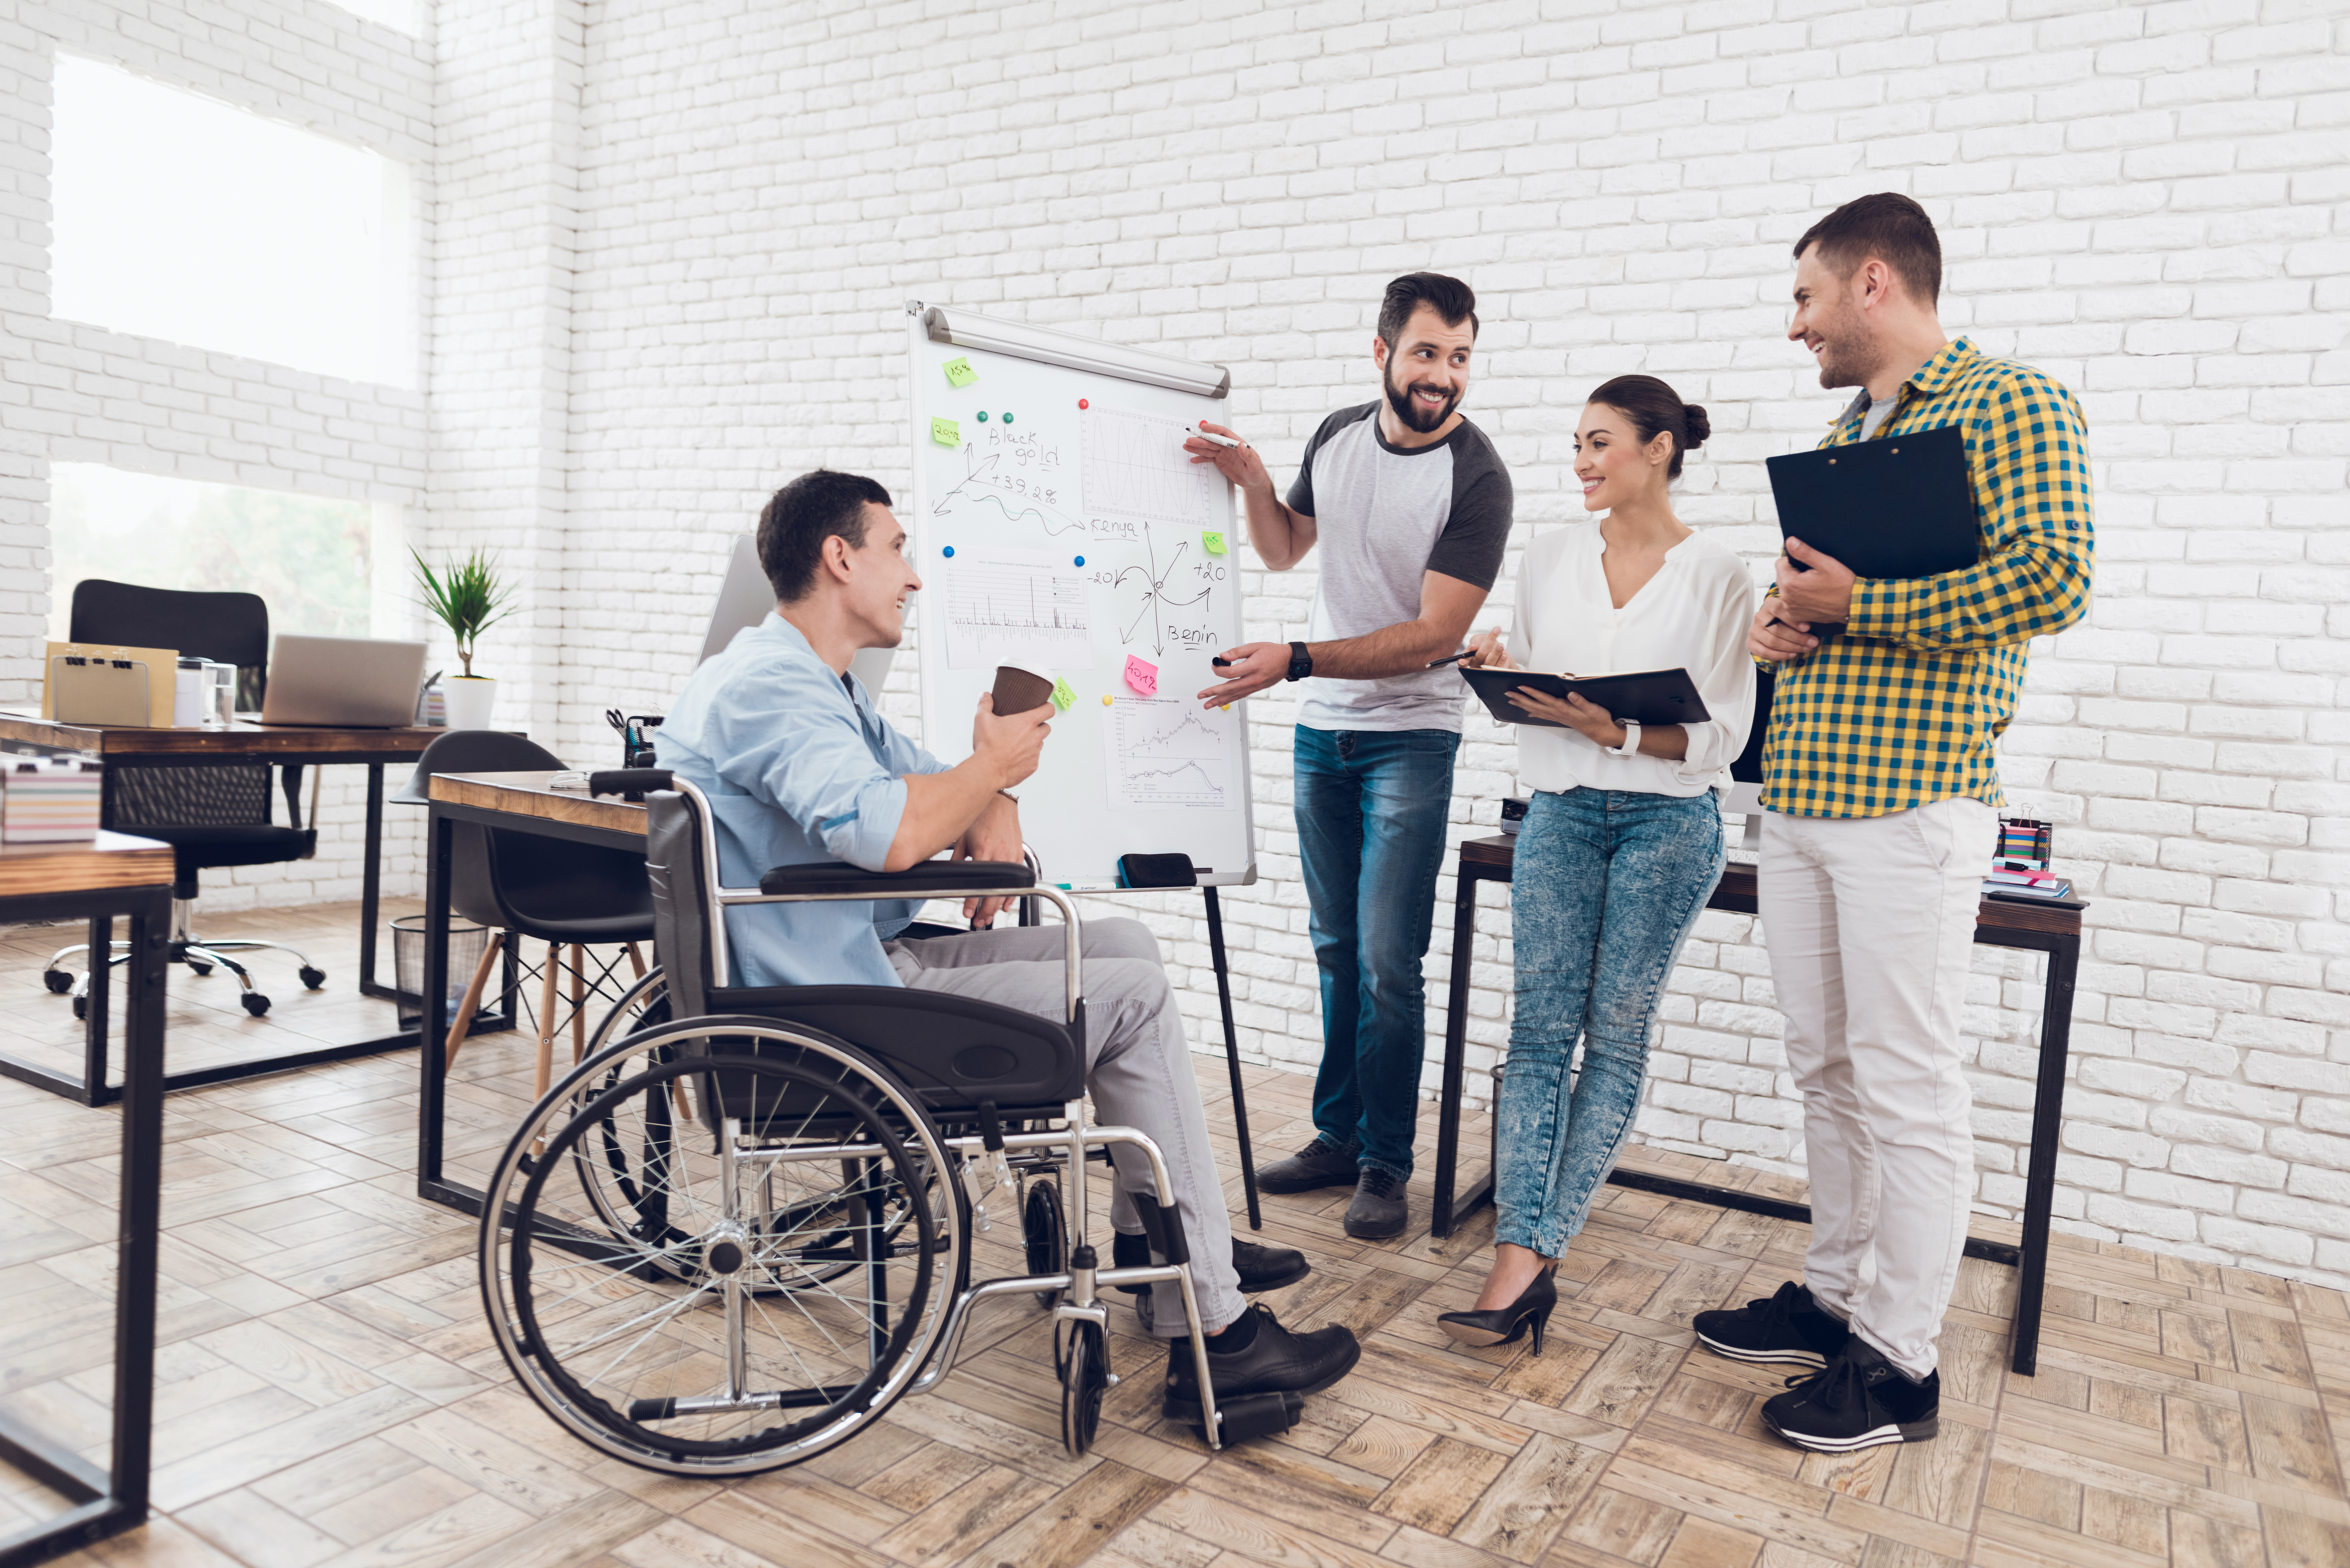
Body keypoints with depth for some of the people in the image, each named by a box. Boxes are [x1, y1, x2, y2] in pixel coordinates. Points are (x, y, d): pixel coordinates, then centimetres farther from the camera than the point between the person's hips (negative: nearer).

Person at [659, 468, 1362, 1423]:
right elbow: (888, 832, -35)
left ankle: (1152, 1237, 20)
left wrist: (997, 814, -3)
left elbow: (933, 785, 22)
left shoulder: (818, 685, 18)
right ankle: (1214, 1337, -5)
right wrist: (998, 762, -15)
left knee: (1123, 946, 10)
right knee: (1130, 993, -11)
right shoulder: (766, 685, -18)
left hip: (870, 964, 11)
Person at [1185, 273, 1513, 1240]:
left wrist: (1295, 661, -28)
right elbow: (1283, 551, 19)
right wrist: (1252, 485, -2)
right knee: (1337, 950, 13)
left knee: (1387, 965, -7)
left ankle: (1386, 1166, 9)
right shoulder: (1338, 436, 4)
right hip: (1320, 729, 6)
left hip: (1409, 739, -5)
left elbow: (1434, 634, -20)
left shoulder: (1476, 477, -15)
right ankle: (1339, 1136, 25)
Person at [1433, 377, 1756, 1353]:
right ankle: (1520, 1260, -7)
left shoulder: (1716, 577, -1)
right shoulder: (1551, 558, 10)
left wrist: (1618, 731, -20)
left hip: (1668, 821, -3)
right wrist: (1500, 674, -5)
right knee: (1541, 1028, -5)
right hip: (1561, 811, 3)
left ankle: (1538, 1252, 3)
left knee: (1618, 1034, -1)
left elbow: (1723, 734, -5)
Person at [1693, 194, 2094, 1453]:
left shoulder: (2008, 405, -5)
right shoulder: (1841, 436, 20)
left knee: (1904, 1087, -1)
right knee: (1825, 1069, 14)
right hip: (1801, 798, 8)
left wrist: (1852, 605, -14)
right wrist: (1781, 618, 6)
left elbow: (2052, 578, -18)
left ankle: (1898, 1362, 12)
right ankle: (1836, 1294, 28)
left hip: (1909, 804, -8)